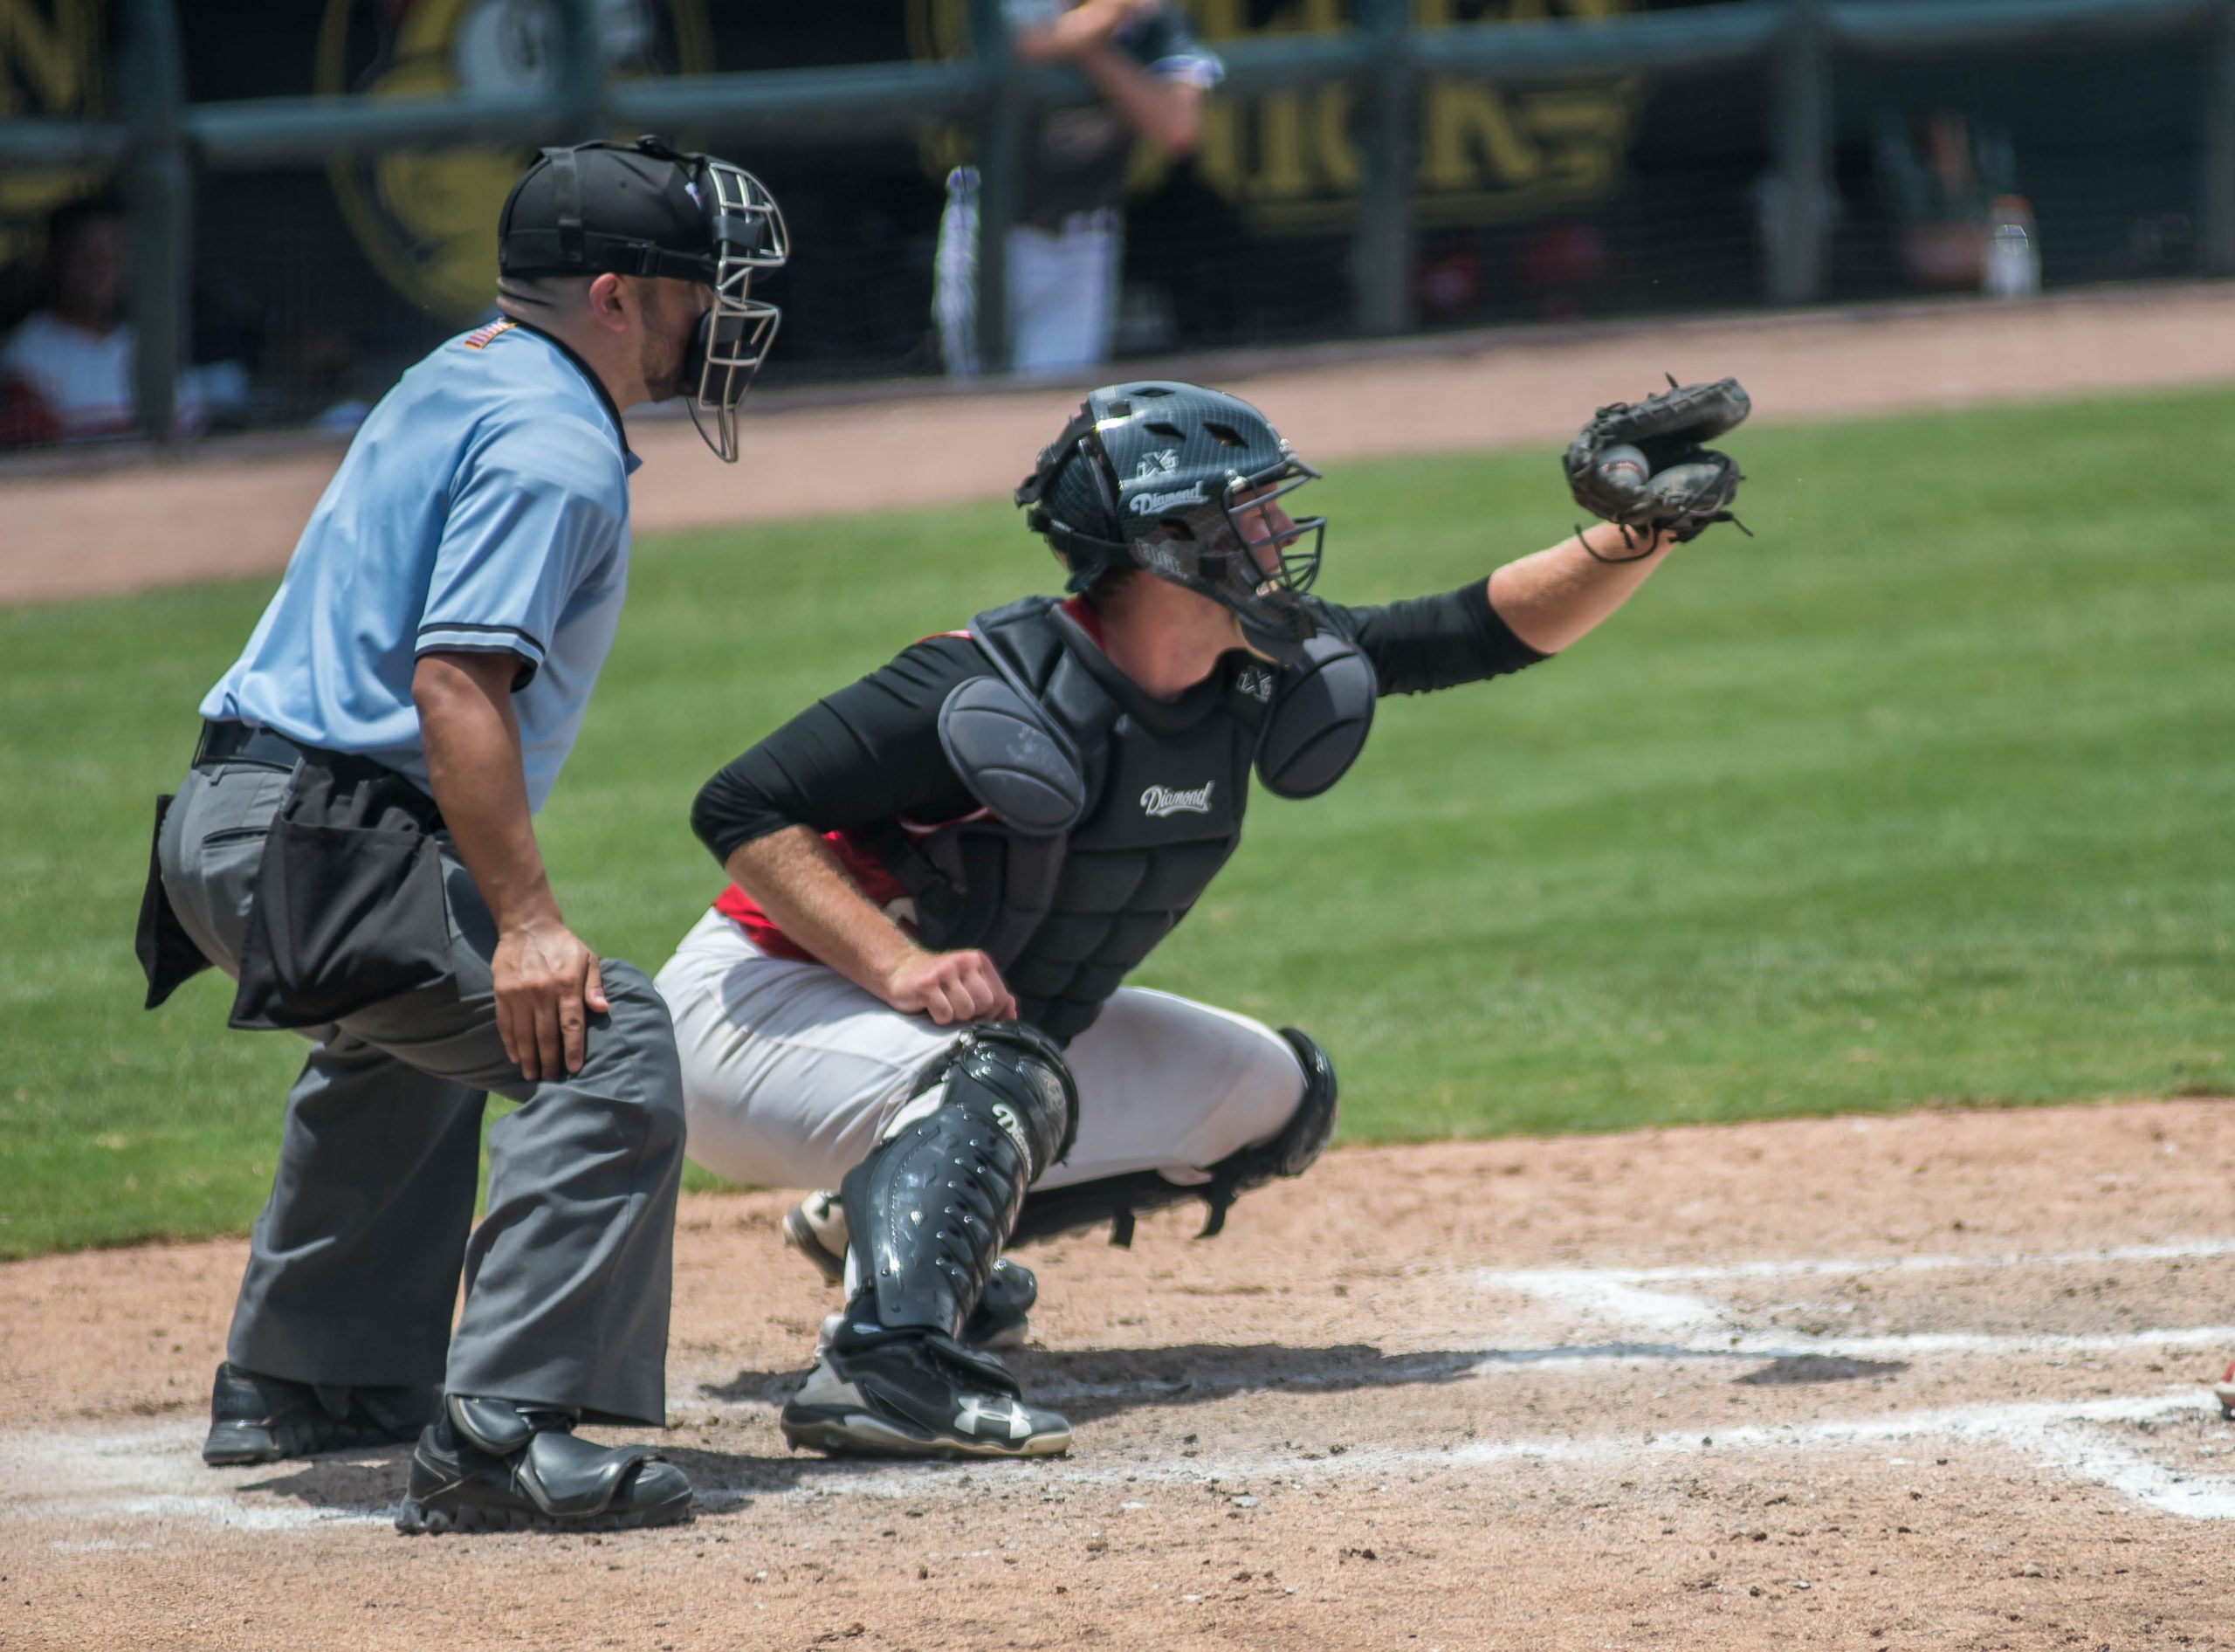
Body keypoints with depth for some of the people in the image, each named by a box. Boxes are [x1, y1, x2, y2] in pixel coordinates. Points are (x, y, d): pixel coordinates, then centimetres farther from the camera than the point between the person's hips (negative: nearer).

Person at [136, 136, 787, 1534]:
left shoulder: (459, 382, 18)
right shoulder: (554, 446, -14)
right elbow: (457, 682, -25)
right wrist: (526, 920, -29)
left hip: (236, 822, 11)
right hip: (317, 844, -11)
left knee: (406, 1039, 37)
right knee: (602, 1040, -22)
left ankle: (302, 1381, 45)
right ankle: (498, 1433, -31)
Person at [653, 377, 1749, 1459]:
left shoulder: (1254, 677, -7)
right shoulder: (992, 696, -28)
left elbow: (1494, 632, -3)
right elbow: (741, 809, -28)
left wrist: (1640, 533, -18)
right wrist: (903, 967, -38)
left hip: (994, 1016, 9)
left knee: (1274, 1100, 13)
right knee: (1009, 1079, -37)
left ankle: (886, 1220, 19)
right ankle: (879, 1364, -46)